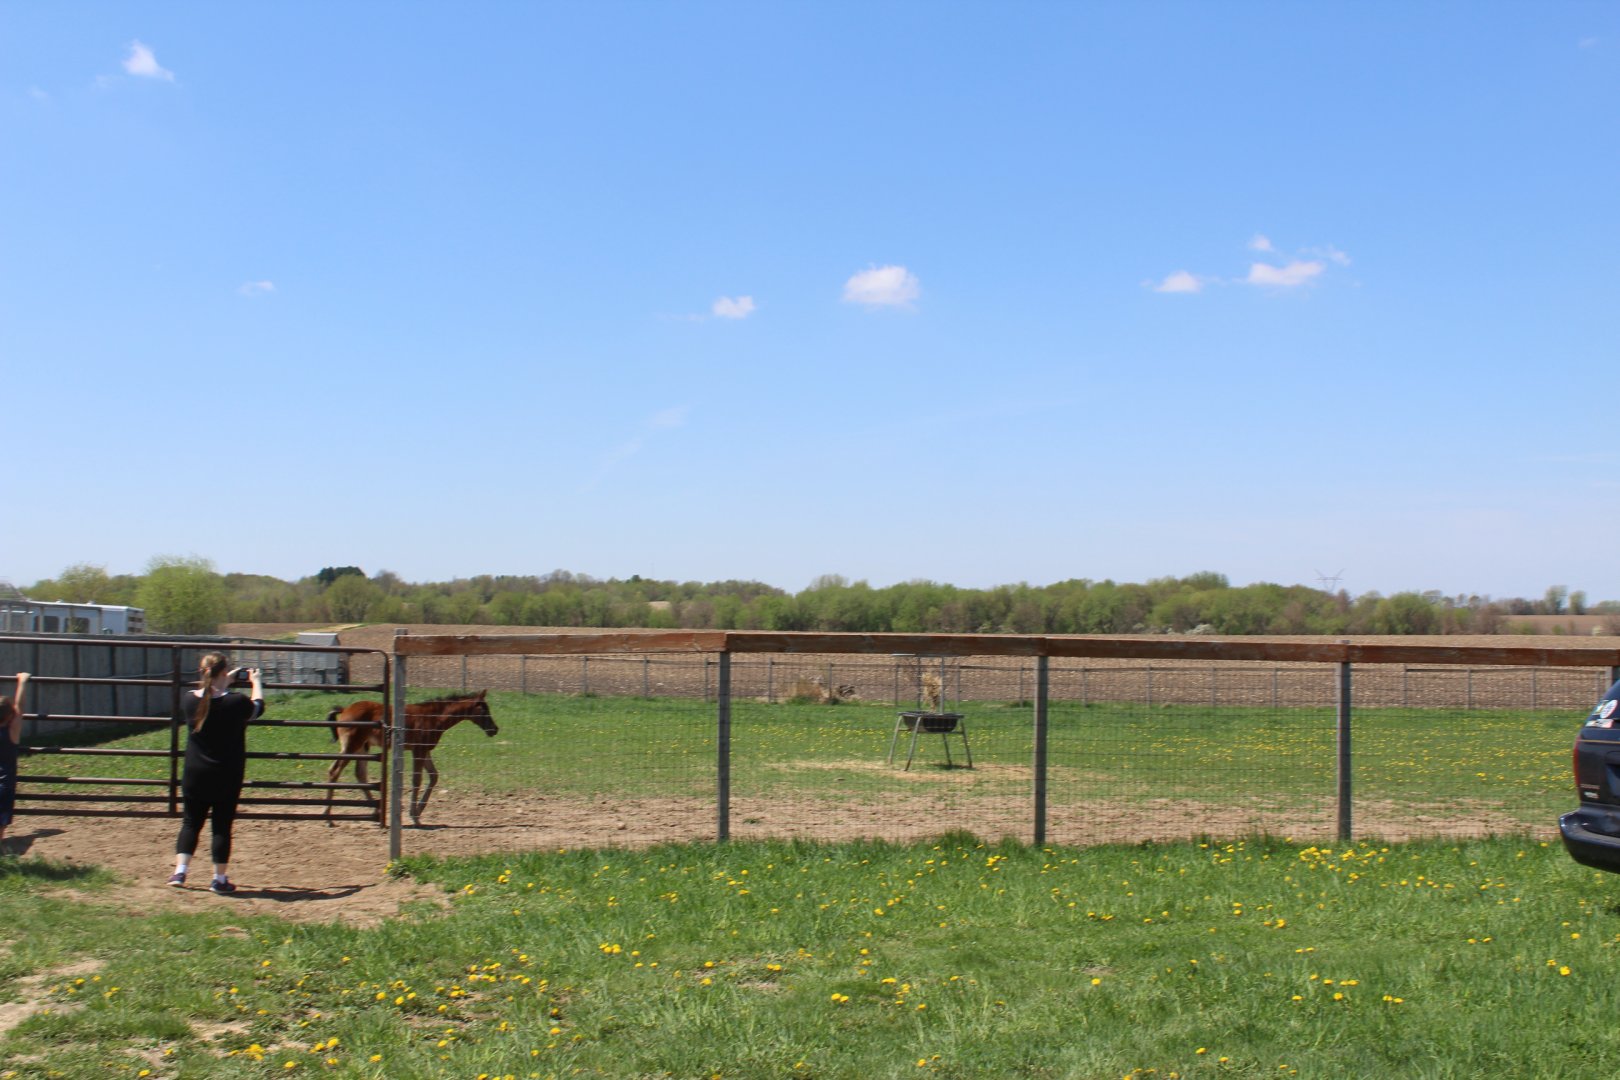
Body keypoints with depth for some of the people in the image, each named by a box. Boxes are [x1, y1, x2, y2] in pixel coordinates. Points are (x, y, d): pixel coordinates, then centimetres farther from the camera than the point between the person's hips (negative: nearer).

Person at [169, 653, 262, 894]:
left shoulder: (189, 700, -7)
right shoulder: (236, 703, -17)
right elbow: (258, 708, 5)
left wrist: (226, 682, 28)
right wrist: (256, 682, 21)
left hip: (194, 777, 3)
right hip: (227, 778, -3)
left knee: (190, 823, 15)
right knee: (222, 827, 5)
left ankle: (180, 872, 11)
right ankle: (219, 880, 11)